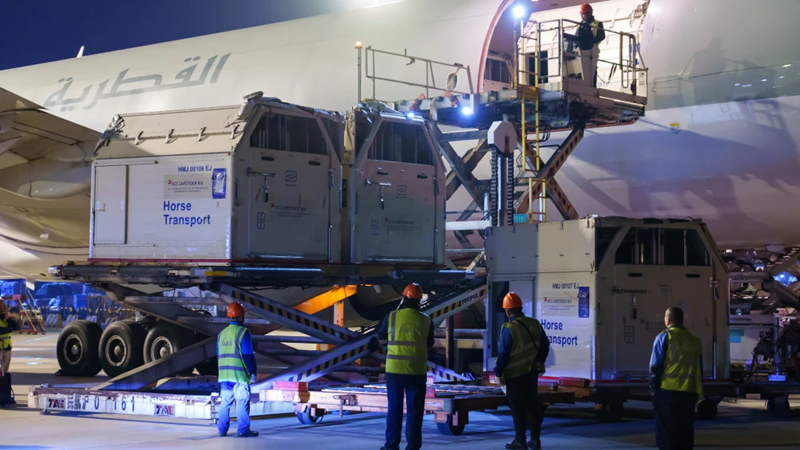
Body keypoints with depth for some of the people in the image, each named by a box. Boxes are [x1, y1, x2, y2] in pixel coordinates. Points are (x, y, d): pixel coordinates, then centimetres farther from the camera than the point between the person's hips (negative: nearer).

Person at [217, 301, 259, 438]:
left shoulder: (222, 334, 13)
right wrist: (252, 373, -7)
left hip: (224, 375, 7)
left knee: (225, 402, 11)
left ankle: (222, 429, 12)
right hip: (239, 375, -7)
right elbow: (248, 355, -12)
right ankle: (244, 430, -4)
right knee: (242, 401, -3)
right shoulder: (243, 332, -9)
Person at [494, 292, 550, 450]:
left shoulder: (509, 329, -19)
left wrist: (498, 372, -5)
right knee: (531, 406, 15)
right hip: (532, 372, 6)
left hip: (515, 374, -6)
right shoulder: (534, 324, 1)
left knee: (517, 408, 3)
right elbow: (545, 346, 9)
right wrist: (539, 361, 21)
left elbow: (503, 354, -17)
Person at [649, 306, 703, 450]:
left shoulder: (664, 337, -4)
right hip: (690, 392, 4)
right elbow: (699, 369, 12)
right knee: (685, 431, 10)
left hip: (667, 391, -4)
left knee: (666, 432, 2)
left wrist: (654, 387, 2)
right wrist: (698, 393, 17)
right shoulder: (694, 340, 10)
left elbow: (655, 367, -8)